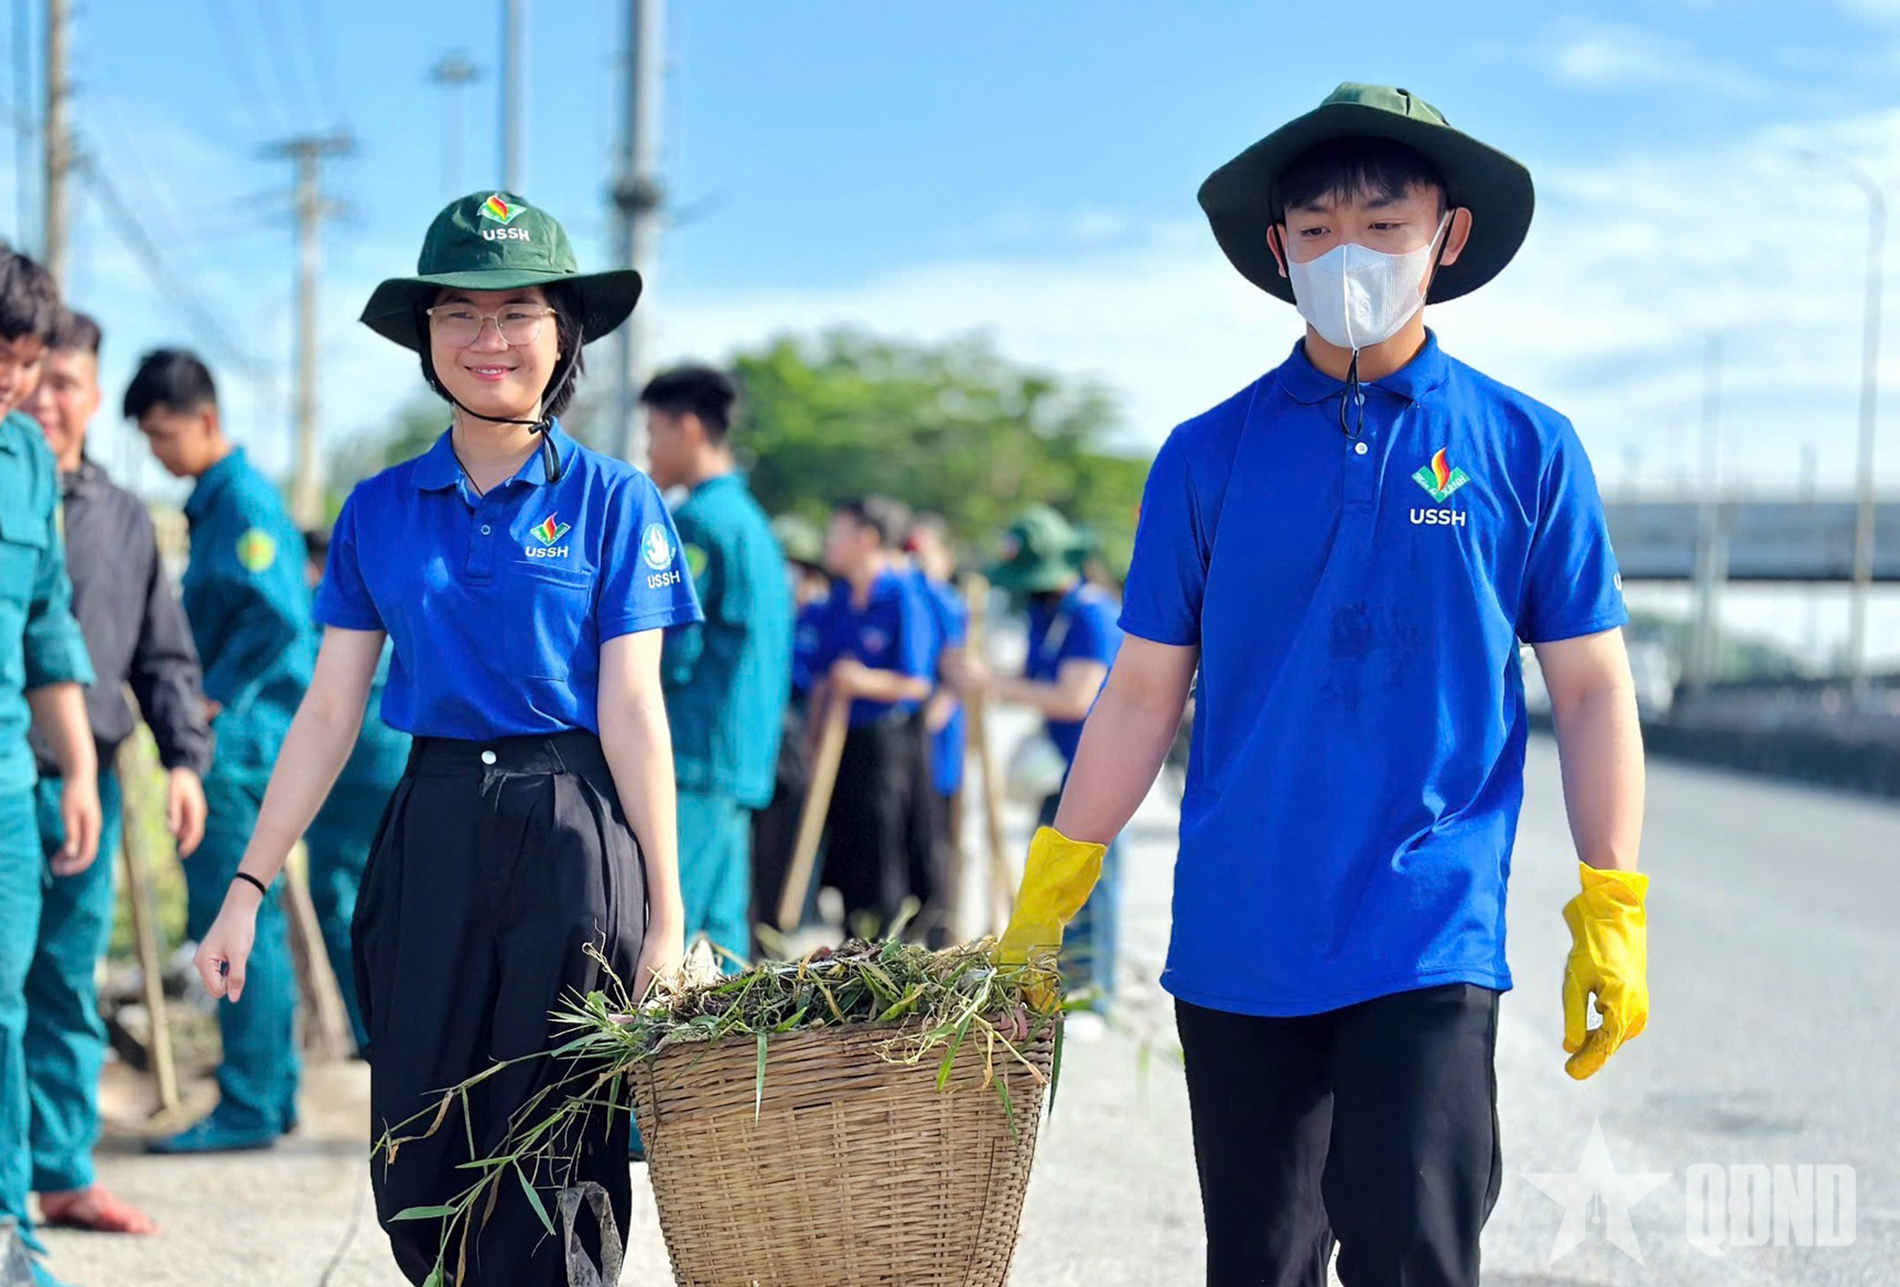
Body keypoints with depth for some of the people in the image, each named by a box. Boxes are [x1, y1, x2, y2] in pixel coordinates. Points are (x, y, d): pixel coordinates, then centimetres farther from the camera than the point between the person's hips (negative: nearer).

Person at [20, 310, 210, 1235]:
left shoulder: (122, 519, 12)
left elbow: (164, 657, 16)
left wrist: (185, 759, 6)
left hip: (83, 779, 4)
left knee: (68, 985, 11)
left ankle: (64, 1174, 18)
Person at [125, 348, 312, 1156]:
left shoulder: (242, 501, -13)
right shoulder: (219, 499, 17)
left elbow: (279, 615, -24)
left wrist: (213, 700, -17)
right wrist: (208, 700, 11)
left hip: (237, 738, -10)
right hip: (238, 737, 10)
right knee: (252, 923, 14)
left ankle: (248, 1109, -4)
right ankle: (271, 1093, 20)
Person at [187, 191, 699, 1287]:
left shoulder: (612, 500, -1)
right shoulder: (380, 511, 7)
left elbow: (631, 709, -4)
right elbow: (330, 711, 6)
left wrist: (667, 913, -7)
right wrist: (248, 888, 0)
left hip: (573, 836, -3)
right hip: (434, 829, 3)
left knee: (555, 1168, 0)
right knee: (417, 1175, 5)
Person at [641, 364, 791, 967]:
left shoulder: (694, 523, -11)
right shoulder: (753, 521, 19)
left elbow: (671, 654, -16)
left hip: (691, 761, -10)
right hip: (742, 768, 10)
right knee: (720, 937, 9)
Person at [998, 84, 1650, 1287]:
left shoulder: (1524, 448, 2)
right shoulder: (1209, 455, 6)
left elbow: (1591, 691, 4)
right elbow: (1144, 696, 9)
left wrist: (1613, 916, -2)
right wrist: (1044, 901, 6)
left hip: (1430, 944, -2)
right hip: (1234, 948, 3)